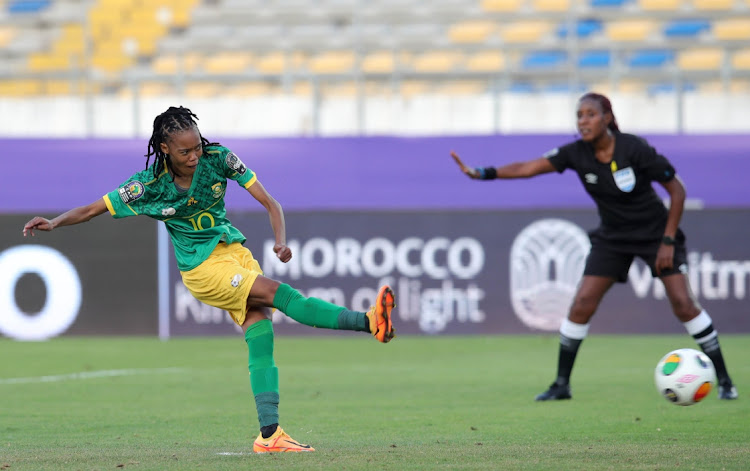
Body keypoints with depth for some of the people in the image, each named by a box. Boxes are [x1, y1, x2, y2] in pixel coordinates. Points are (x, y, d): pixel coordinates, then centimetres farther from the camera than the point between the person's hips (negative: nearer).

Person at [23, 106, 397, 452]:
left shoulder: (218, 159, -10)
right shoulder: (151, 185, -15)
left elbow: (269, 203, -8)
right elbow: (94, 209, -5)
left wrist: (281, 240, -24)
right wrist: (55, 223, -19)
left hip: (234, 249, 4)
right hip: (202, 267, -4)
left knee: (260, 338, -7)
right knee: (280, 294, -22)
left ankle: (269, 434, -6)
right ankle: (369, 322, -27)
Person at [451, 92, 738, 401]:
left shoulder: (634, 149, -22)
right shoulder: (577, 153, -12)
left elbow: (677, 190, -14)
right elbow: (529, 167, -19)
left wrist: (668, 241, -17)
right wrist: (485, 173, -32)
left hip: (655, 233, -4)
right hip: (612, 238, 4)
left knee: (683, 304, -11)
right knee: (581, 306, -7)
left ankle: (723, 380, 0)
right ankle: (561, 384, 4)